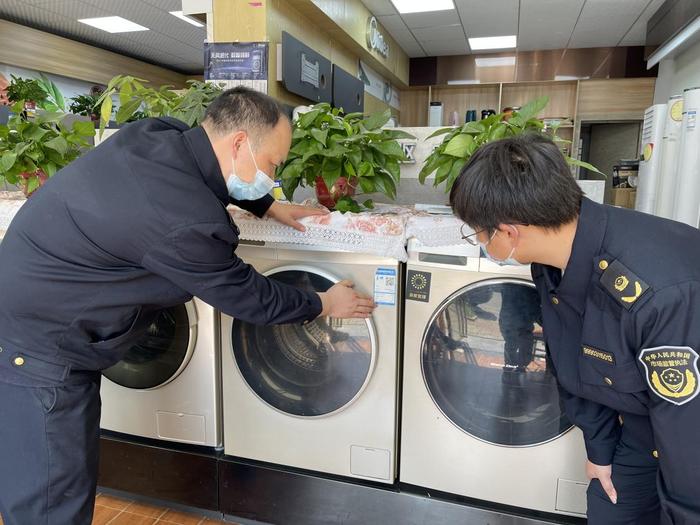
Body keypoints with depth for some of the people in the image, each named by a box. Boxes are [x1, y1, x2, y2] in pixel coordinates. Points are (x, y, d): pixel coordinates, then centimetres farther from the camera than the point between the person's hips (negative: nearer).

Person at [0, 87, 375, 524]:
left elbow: (215, 177, 17)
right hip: (39, 340, -9)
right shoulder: (187, 225, -31)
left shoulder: (158, 132, -7)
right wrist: (323, 304, 0)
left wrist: (271, 207, 16)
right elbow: (249, 299, -15)